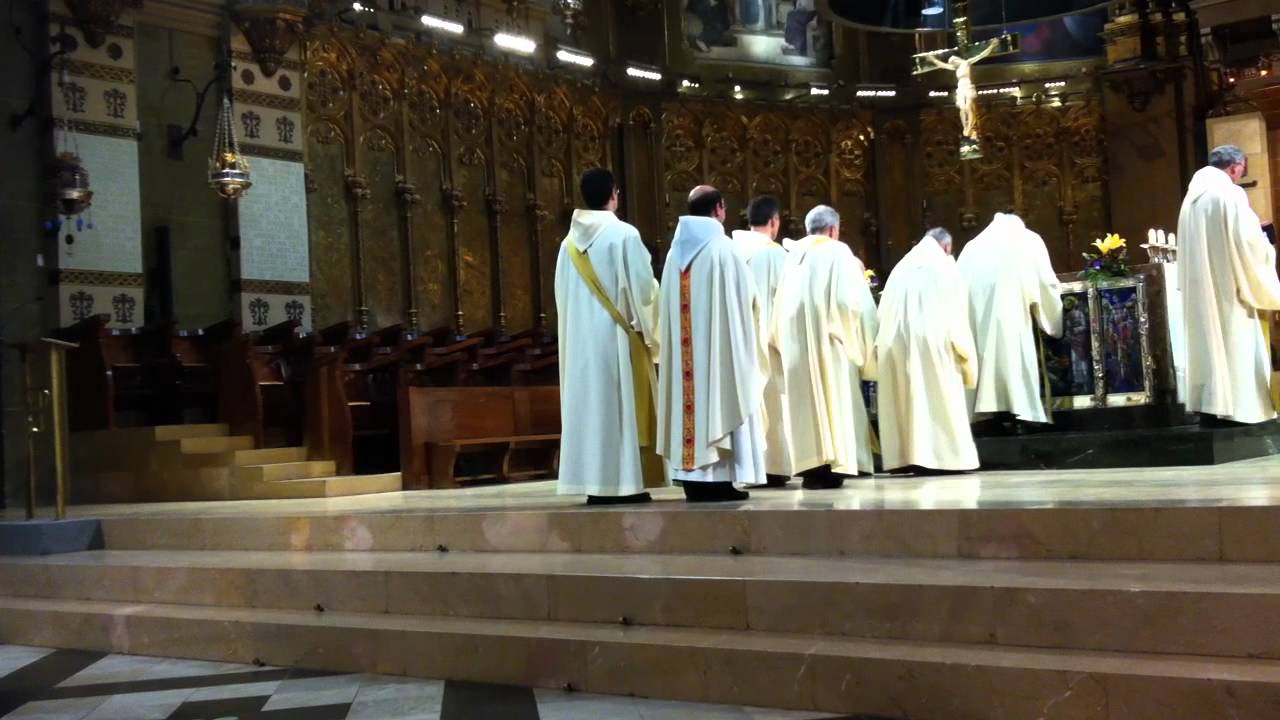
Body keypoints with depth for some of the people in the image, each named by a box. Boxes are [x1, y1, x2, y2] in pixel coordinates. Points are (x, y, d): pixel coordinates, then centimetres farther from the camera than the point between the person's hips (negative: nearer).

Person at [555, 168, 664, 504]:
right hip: (616, 334, -5)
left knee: (589, 404, 6)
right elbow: (643, 288, -9)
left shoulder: (570, 241, 8)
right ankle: (624, 482, -2)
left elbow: (563, 294, 11)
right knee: (621, 405, -2)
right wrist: (648, 328, 7)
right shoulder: (624, 234, -9)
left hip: (580, 337, 6)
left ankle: (595, 483, 6)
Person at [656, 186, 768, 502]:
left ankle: (693, 478, 6)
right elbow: (746, 296, -4)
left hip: (684, 348, 6)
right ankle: (721, 479, -3)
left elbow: (669, 305, 11)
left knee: (691, 396, 6)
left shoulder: (676, 251, 8)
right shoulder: (723, 248, -9)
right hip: (720, 343, -6)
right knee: (719, 400, -2)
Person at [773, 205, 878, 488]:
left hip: (796, 341, 5)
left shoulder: (793, 253, 9)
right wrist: (860, 277, 6)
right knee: (832, 397, -1)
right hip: (827, 339, -4)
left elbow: (782, 303, 10)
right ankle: (831, 463, -5)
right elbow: (850, 298, -12)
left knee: (806, 399, 6)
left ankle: (810, 465, 4)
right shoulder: (838, 252, -4)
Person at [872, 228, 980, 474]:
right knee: (939, 397, -1)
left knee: (908, 396, 5)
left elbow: (884, 313, 13)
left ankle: (912, 456, 2)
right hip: (932, 340, -4)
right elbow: (956, 315, 2)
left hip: (896, 341, 4)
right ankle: (942, 456, -4)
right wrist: (965, 354, 8)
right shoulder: (945, 267, 5)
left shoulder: (902, 267, 17)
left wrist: (881, 348, 16)